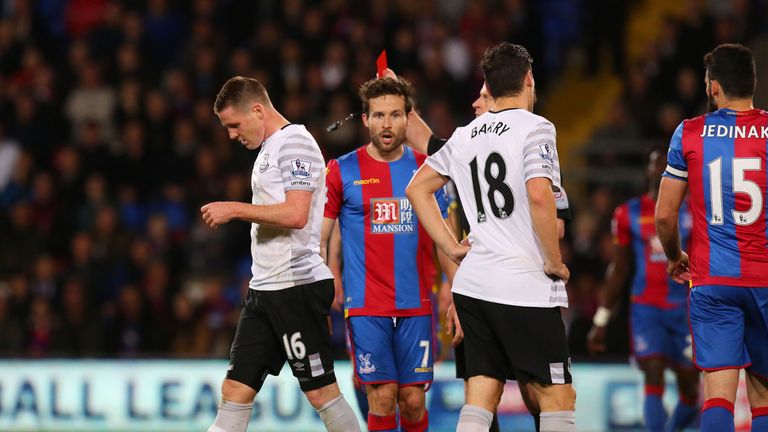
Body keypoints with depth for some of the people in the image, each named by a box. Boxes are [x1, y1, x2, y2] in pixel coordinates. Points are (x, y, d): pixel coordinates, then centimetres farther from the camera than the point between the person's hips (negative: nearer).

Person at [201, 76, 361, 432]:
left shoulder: (296, 143, -11)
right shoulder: (267, 149, 19)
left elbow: (295, 214, -22)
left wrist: (234, 210, -16)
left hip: (298, 285, -9)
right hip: (264, 288, 10)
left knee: (320, 390, -5)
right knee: (235, 390, 4)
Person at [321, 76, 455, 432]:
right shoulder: (342, 171, 1)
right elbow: (316, 239, 3)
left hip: (417, 307, 2)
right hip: (366, 307, -2)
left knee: (413, 401, 0)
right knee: (382, 399, -8)